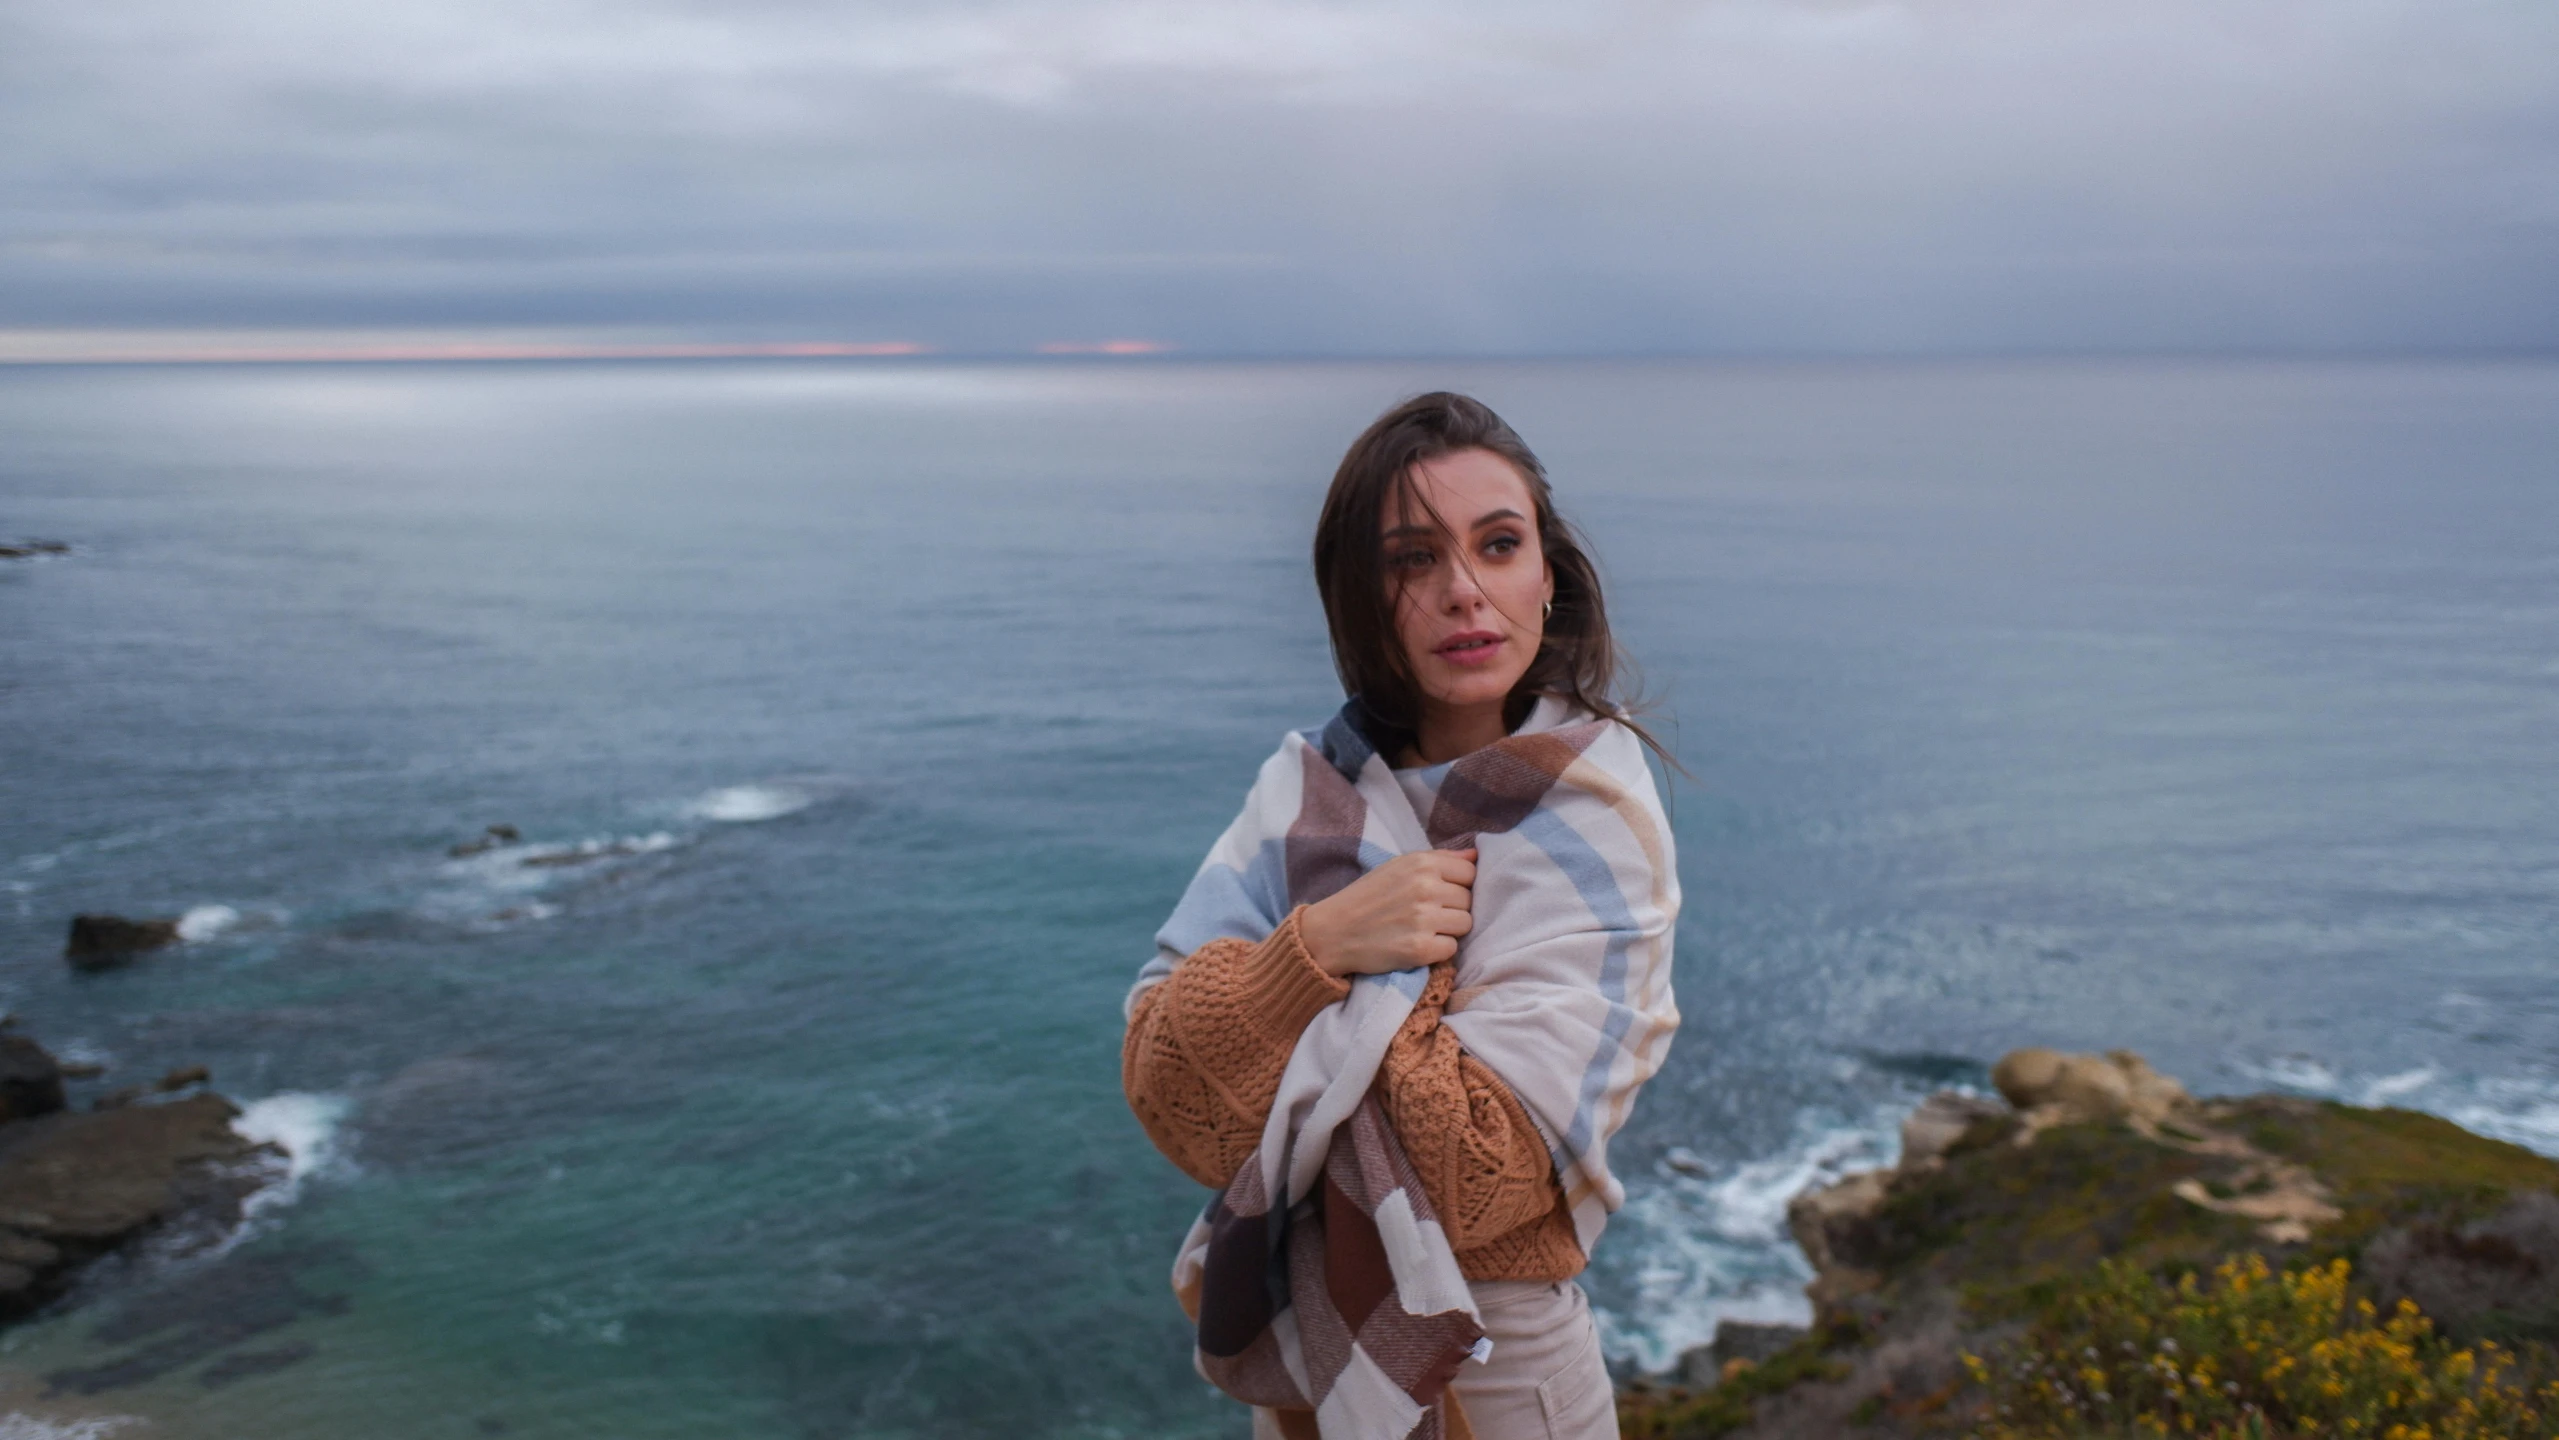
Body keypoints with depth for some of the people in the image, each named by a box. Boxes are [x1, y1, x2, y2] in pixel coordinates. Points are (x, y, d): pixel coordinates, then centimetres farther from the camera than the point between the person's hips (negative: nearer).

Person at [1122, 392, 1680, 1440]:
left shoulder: (1592, 811, -17)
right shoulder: (1309, 786, -4)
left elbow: (1482, 1166, -25)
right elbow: (1161, 1086, -12)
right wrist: (1319, 943, -26)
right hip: (1296, 1342, 4)